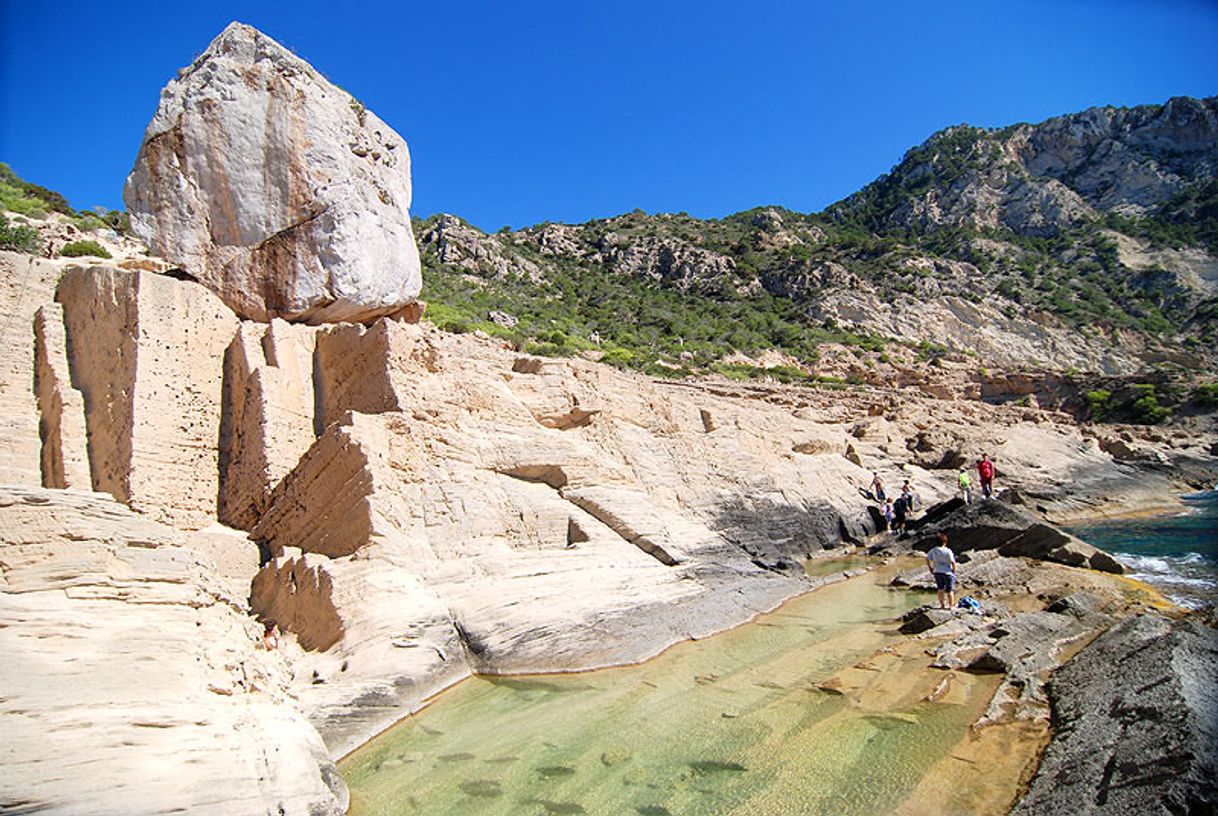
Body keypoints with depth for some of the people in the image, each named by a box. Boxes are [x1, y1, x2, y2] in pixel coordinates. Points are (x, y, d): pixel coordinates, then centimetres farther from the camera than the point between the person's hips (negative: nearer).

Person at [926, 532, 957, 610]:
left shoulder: (933, 551, -8)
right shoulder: (948, 551, -20)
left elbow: (927, 559, -5)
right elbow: (953, 562, -21)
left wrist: (930, 568, 8)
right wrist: (954, 571, -5)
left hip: (937, 572, 4)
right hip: (947, 572, -4)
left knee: (940, 589, 19)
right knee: (949, 590, 11)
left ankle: (942, 605, 26)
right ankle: (951, 606, 22)